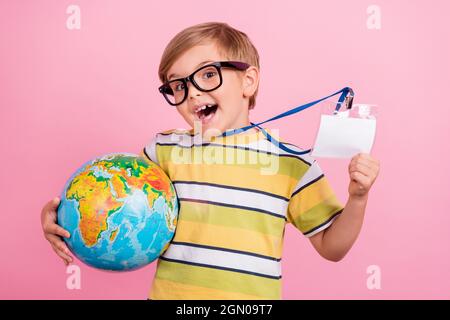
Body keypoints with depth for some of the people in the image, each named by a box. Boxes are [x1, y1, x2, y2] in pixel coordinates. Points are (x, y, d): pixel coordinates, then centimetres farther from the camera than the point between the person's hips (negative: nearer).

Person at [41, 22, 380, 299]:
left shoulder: (293, 163, -4)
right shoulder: (164, 150, -1)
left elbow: (331, 247, 2)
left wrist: (357, 199, -13)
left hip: (257, 294, -1)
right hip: (169, 293, 1)